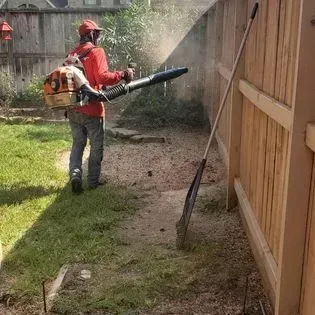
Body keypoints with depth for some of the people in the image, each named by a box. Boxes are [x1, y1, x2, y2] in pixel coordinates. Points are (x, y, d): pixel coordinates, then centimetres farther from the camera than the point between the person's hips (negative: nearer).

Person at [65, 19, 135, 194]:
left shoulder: (73, 54, 12)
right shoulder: (96, 52, -9)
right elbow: (102, 77, -21)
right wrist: (122, 74, -14)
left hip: (73, 109, 6)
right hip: (92, 109, -6)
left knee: (78, 143, 17)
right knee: (96, 146, 9)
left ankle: (75, 175, -1)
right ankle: (93, 182, 15)